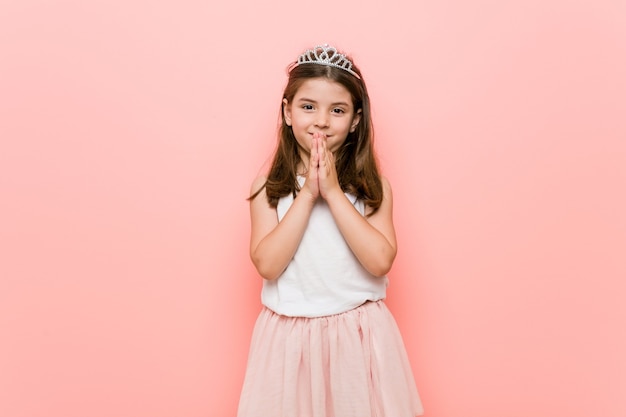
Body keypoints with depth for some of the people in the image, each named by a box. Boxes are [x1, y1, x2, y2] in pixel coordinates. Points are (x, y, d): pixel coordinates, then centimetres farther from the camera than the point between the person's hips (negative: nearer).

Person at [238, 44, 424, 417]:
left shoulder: (372, 186, -3)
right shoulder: (269, 187, -2)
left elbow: (380, 261, -15)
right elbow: (267, 264, -13)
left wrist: (334, 193, -16)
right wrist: (307, 194, -17)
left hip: (359, 334, 0)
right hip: (290, 336, 0)